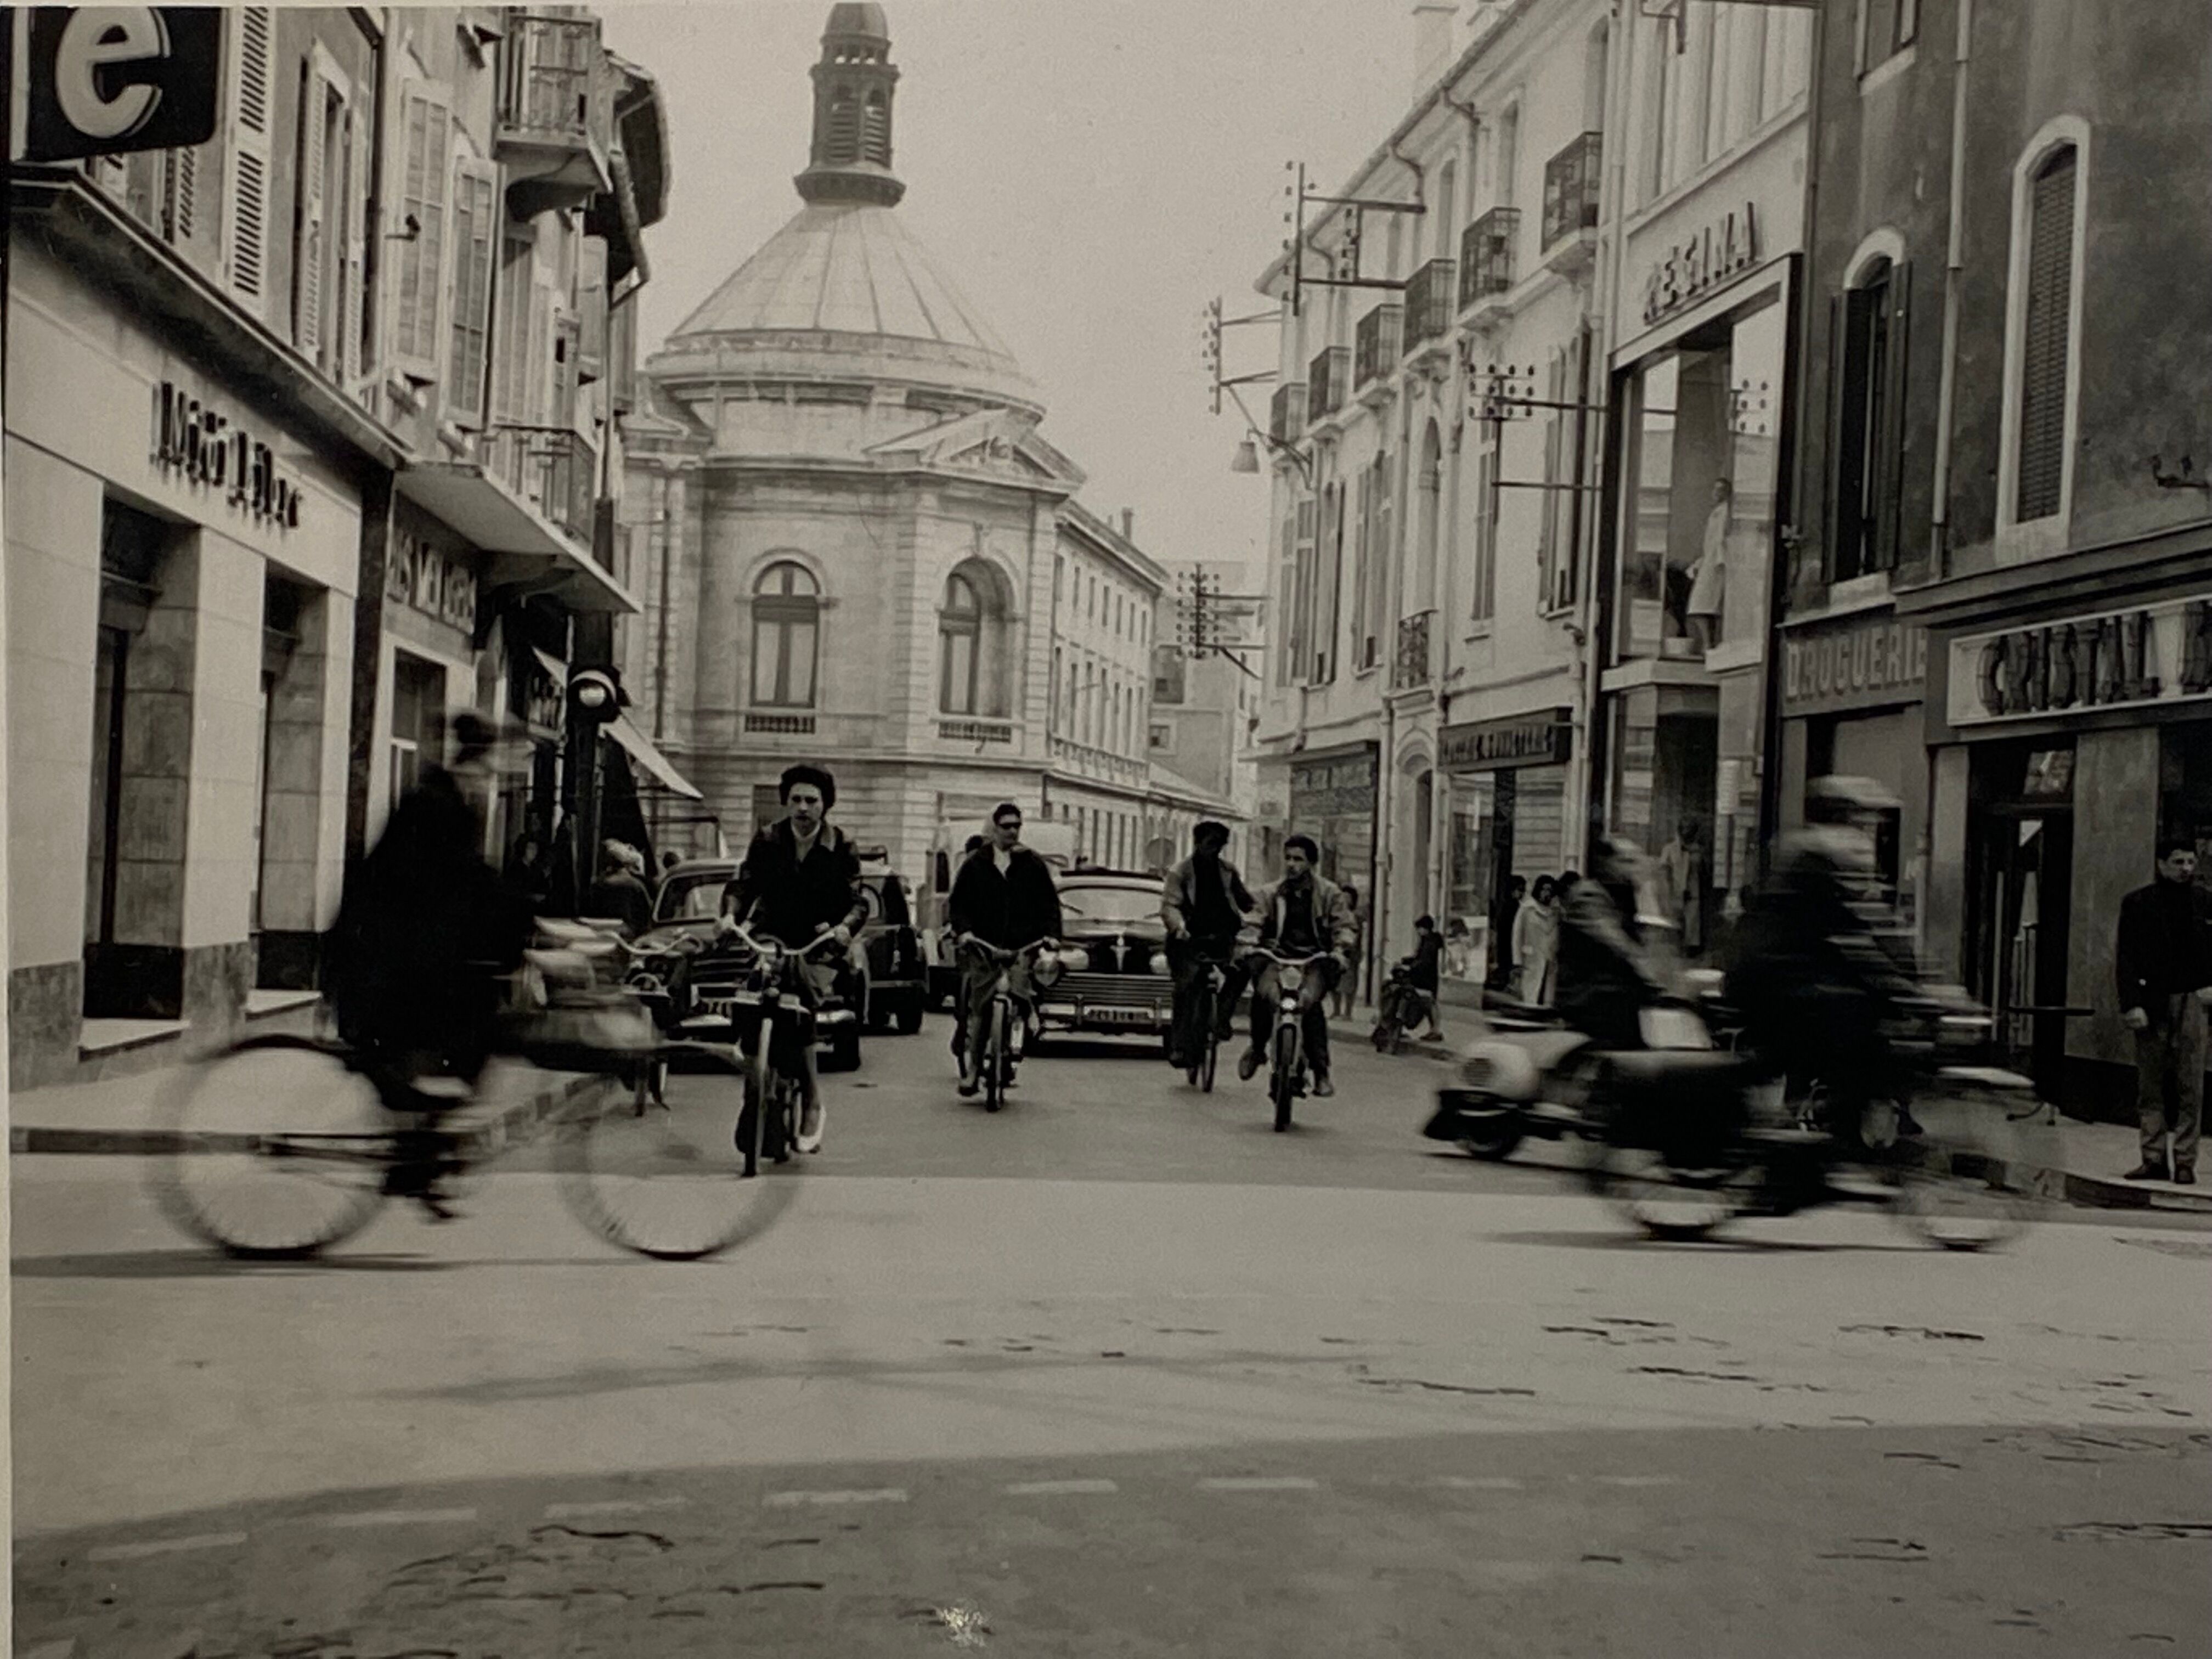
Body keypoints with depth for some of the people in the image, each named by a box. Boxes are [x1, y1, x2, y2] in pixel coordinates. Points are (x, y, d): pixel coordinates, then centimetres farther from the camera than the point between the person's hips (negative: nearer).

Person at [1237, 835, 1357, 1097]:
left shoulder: (1329, 893, 8)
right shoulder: (1271, 893, 12)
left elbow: (1345, 926, 4)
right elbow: (1255, 924, 7)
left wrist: (1340, 949, -16)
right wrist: (1247, 944, -15)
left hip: (1316, 959, -1)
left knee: (1310, 1000, -32)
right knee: (1264, 992, -32)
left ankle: (1321, 1073, -21)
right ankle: (1257, 1048, -2)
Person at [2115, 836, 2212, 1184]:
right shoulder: (2137, 904, 3)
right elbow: (2126, 959, -1)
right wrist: (2132, 1005, -9)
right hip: (2151, 1005, 0)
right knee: (2150, 1087, 4)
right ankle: (2153, 1159, 10)